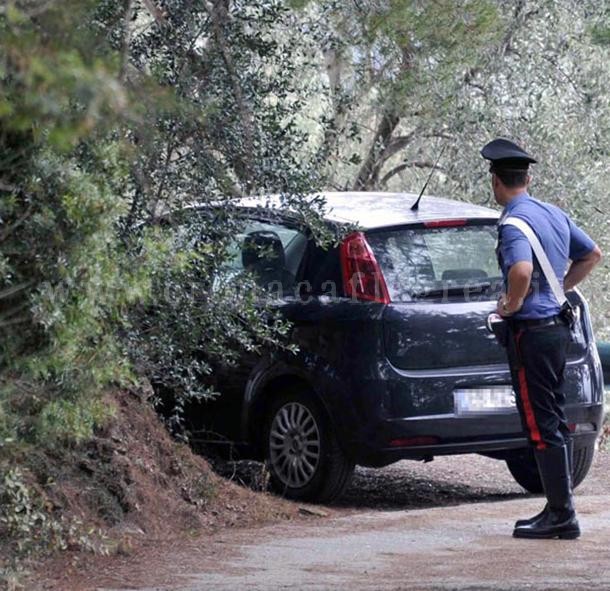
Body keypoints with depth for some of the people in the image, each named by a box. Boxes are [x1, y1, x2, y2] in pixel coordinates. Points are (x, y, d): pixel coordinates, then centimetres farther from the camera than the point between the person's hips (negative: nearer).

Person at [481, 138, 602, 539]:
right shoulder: (555, 215, 11)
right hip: (558, 325, 9)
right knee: (555, 420, 13)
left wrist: (511, 305, -18)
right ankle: (560, 510, 17)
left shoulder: (514, 222, -16)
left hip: (531, 330, -9)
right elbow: (593, 254, 25)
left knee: (542, 425, -5)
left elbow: (521, 270, -35)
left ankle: (562, 514, -4)